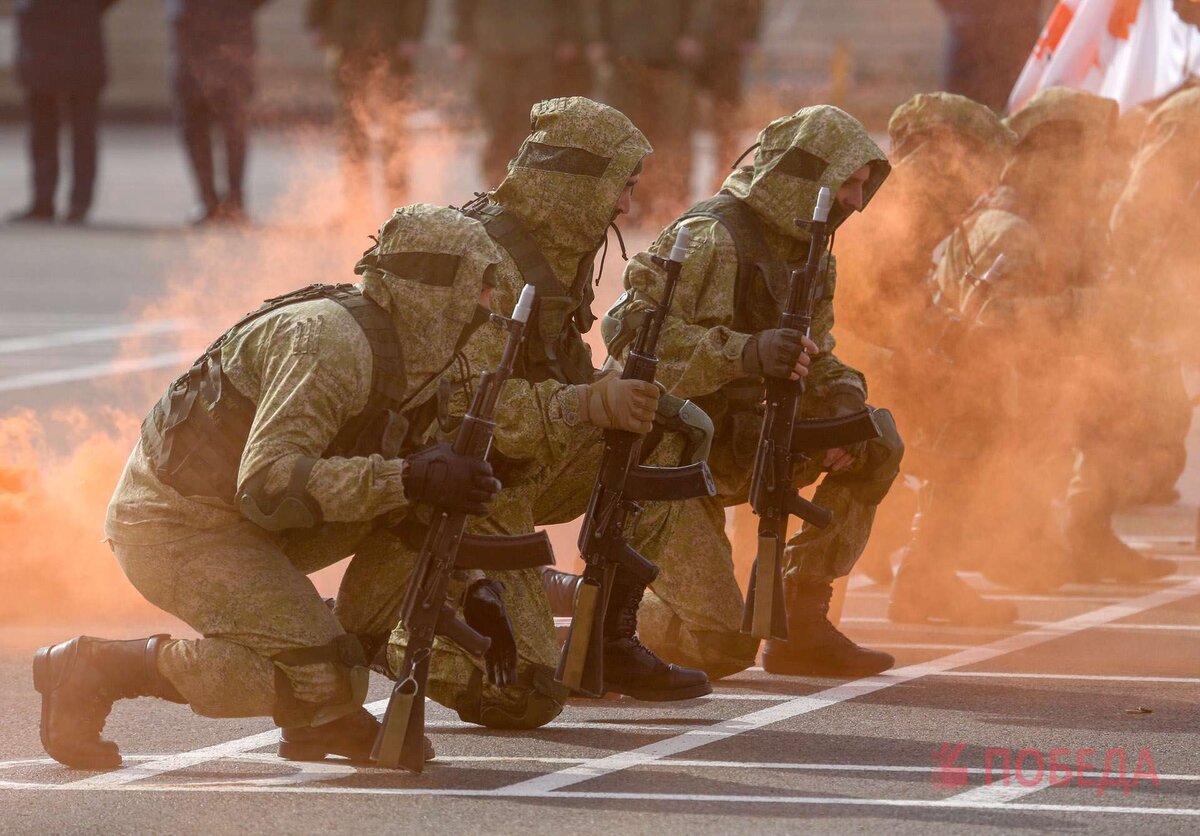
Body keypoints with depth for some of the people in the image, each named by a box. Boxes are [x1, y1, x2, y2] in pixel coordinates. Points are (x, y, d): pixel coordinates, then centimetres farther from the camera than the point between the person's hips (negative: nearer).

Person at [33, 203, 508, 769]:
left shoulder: (405, 361, 9)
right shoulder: (328, 340, -22)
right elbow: (268, 482, -30)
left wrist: (472, 587, 10)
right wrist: (410, 480, -33)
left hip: (234, 519, 10)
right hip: (177, 526, -10)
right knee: (325, 677, -17)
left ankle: (316, 715, 8)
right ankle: (96, 671, -11)